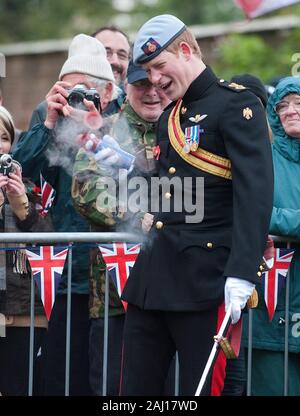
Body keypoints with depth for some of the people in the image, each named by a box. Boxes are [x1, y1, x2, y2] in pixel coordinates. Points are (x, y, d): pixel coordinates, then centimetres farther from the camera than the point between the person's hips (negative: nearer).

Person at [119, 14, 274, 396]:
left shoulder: (236, 104, -7)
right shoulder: (168, 118, 19)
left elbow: (255, 192, -17)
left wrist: (241, 273, -25)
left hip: (204, 281, -8)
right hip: (152, 278, 8)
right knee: (136, 389, 7)